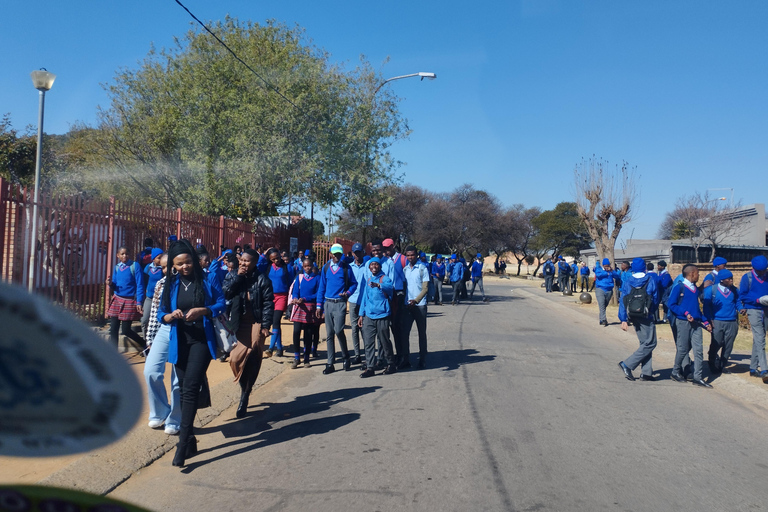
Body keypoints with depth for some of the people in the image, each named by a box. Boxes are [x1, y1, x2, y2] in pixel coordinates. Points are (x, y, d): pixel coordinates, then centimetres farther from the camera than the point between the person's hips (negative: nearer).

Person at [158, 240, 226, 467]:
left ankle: (183, 445, -14)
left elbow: (222, 304, -1)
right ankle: (189, 439, 24)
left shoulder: (208, 279, -1)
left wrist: (203, 310, -18)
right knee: (185, 391, 11)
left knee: (190, 388, -15)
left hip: (202, 340, -4)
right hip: (180, 342, 4)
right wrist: (170, 316, -13)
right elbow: (160, 313, 10)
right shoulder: (171, 284, 7)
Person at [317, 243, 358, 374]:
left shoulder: (346, 268, 1)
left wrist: (347, 293, -13)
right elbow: (322, 287, 12)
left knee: (338, 330, -14)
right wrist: (319, 306, 9)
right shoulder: (325, 268, 10)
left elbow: (354, 283, 6)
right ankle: (330, 364, 12)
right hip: (328, 303, 4)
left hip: (340, 304, -4)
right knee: (329, 334, 5)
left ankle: (346, 357, 9)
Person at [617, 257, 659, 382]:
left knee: (645, 343, 15)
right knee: (650, 343, 0)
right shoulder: (651, 280, -4)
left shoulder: (627, 283, 2)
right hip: (646, 316, -5)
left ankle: (646, 372, 12)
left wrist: (623, 319, -3)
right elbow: (655, 298, 0)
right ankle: (627, 364, -11)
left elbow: (622, 302, -3)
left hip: (633, 317, 5)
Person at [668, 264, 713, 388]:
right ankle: (675, 372, 21)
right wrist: (685, 313, -18)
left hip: (696, 322, 6)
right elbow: (672, 304, -9)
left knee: (698, 349, -1)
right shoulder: (679, 287, -5)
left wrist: (705, 322, 15)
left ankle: (697, 377, 3)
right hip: (683, 322, -6)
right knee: (683, 349, 1)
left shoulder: (696, 289, 16)